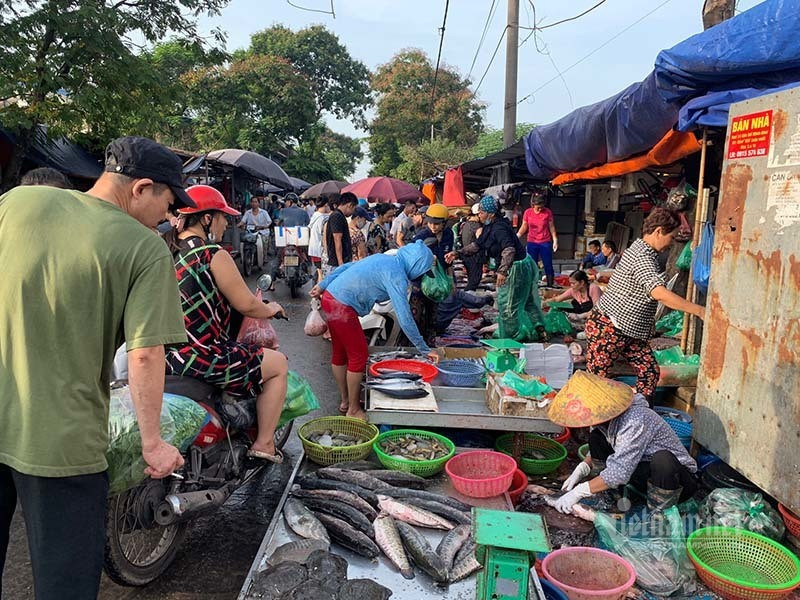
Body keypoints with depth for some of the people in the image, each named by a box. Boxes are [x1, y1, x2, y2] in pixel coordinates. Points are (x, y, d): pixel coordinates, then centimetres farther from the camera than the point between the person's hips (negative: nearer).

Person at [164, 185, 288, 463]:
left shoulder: (167, 249, 7)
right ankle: (264, 444, 13)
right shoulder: (213, 255, -18)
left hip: (168, 353, 9)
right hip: (203, 359, -9)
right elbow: (246, 305, -13)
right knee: (279, 364, 9)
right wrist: (270, 310, 8)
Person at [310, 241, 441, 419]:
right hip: (342, 306, -10)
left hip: (330, 296, 10)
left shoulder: (383, 258, 11)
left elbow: (346, 267, 16)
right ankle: (353, 410, 15)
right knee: (359, 355, 2)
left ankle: (345, 401, 35)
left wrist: (323, 285, 23)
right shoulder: (397, 276, -15)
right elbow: (404, 317, -17)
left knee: (340, 352, 20)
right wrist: (424, 349, -11)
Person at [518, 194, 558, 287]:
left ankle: (550, 286, 10)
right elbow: (524, 227, 5)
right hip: (532, 243, 1)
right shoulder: (527, 212, -3)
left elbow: (551, 227, 0)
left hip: (545, 243, -1)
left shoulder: (548, 212, -6)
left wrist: (555, 240, -5)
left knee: (548, 266, 2)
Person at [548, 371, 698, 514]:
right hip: (646, 475, 7)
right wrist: (582, 469, -7)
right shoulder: (608, 415, -6)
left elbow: (620, 472, -35)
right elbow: (595, 450, 12)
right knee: (595, 439, -6)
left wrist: (579, 492, -29)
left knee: (662, 459, -41)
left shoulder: (635, 422, -32)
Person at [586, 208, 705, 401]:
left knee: (649, 371, 8)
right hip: (607, 328, -10)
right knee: (596, 378, -2)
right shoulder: (643, 258, -21)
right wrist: (699, 311, -31)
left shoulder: (638, 249, 11)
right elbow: (659, 294, -34)